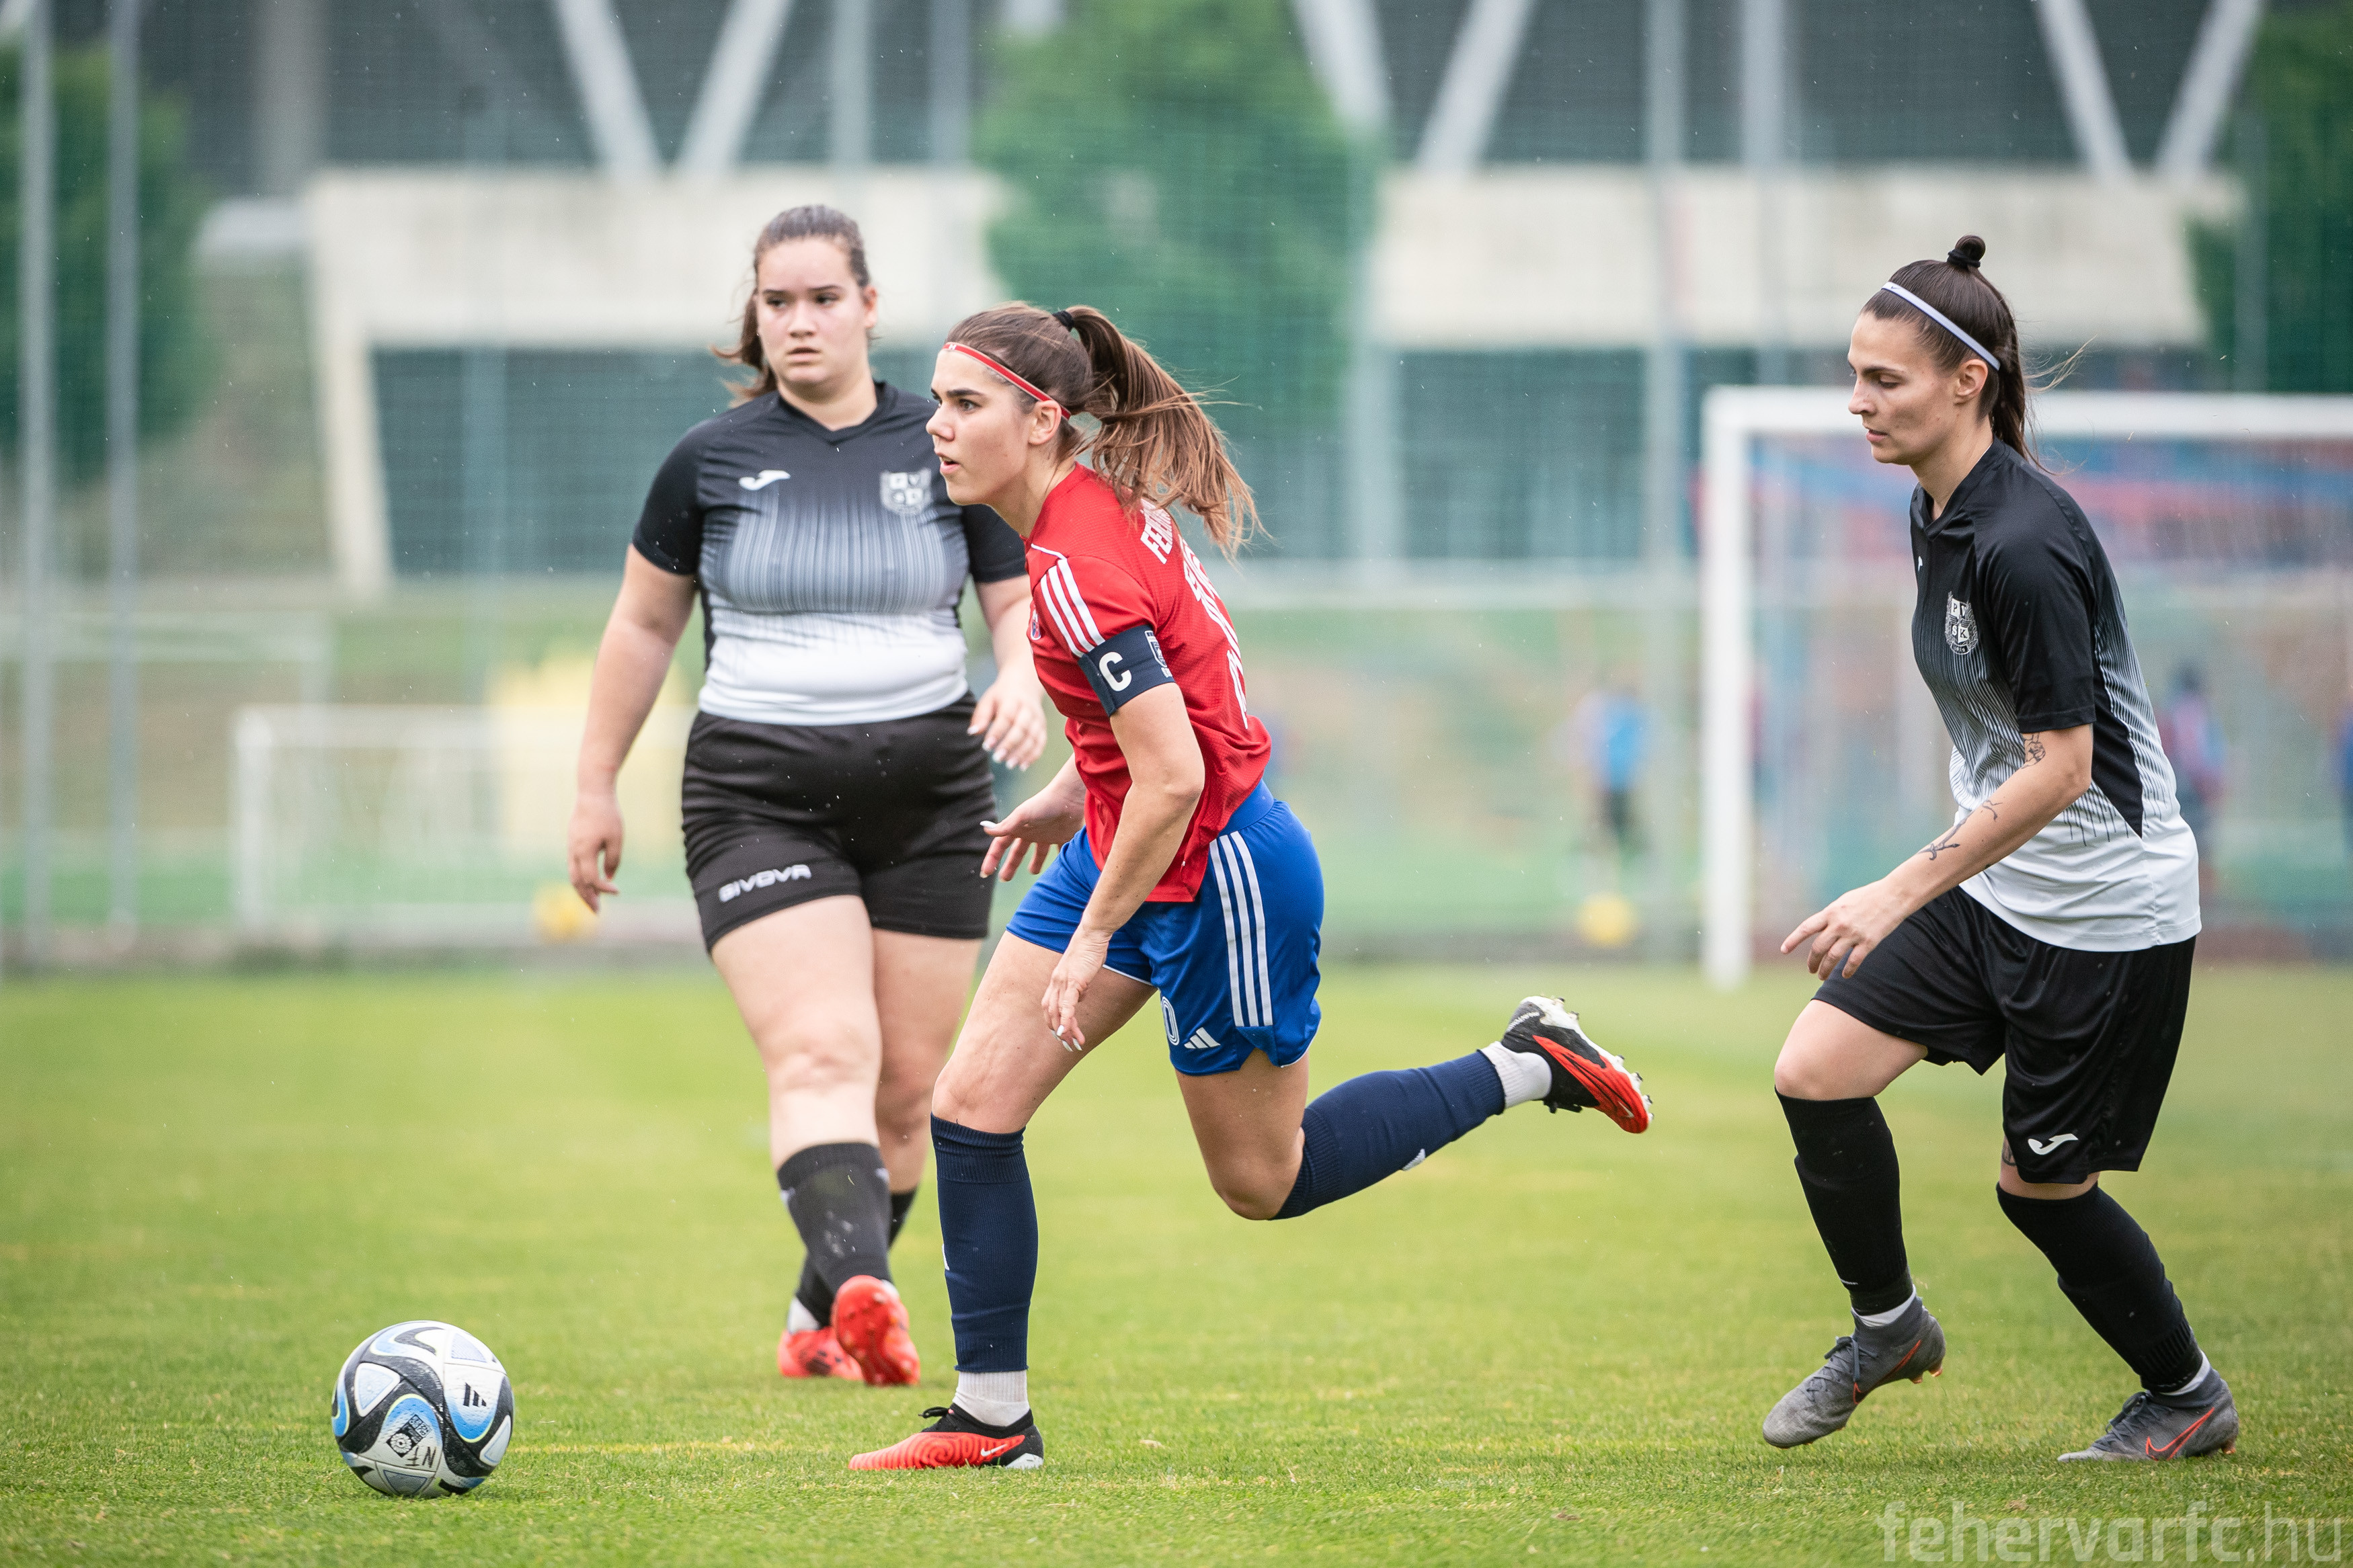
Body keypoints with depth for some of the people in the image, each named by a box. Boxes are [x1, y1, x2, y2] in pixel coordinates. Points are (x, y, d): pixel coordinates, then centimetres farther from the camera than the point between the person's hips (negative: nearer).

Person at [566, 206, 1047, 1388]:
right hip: (758, 796, -2)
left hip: (927, 796, 2)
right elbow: (643, 625, 13)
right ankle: (861, 1290, -39)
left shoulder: (945, 449, 4)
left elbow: (1021, 607, 9)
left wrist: (1022, 682, -14)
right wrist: (595, 785, 13)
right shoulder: (712, 460, 3)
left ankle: (822, 1318, 22)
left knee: (907, 1083, 4)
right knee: (822, 1052, -21)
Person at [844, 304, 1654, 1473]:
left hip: (1216, 873, -9)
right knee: (971, 1106, 1)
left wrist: (1093, 940, -21)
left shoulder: (1073, 568, -28)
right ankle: (992, 1417, 7)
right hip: (1126, 845, 9)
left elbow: (1173, 777, -30)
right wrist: (1072, 792, 20)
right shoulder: (1100, 498, 1)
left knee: (1264, 1181, 10)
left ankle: (1528, 1067, 22)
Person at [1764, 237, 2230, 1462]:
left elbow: (2060, 766, -26)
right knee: (1816, 1072, -4)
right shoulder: (1939, 512, 4)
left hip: (2102, 911, -8)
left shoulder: (2024, 545, -26)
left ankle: (2188, 1397, 27)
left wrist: (1906, 890, -26)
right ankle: (1886, 1326, 16)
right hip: (1995, 888, 8)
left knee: (2041, 1182, 4)